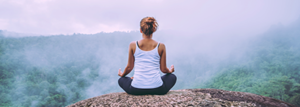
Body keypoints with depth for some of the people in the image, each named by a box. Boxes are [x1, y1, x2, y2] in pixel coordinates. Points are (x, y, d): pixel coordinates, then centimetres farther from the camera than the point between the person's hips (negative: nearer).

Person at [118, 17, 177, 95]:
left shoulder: (133, 45, -2)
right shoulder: (161, 46, -3)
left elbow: (129, 67, 8)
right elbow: (163, 69, 4)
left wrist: (122, 74, 30)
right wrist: (170, 71, 29)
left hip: (136, 89, 1)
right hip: (157, 89, -1)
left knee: (121, 80, 34)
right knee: (172, 77, 31)